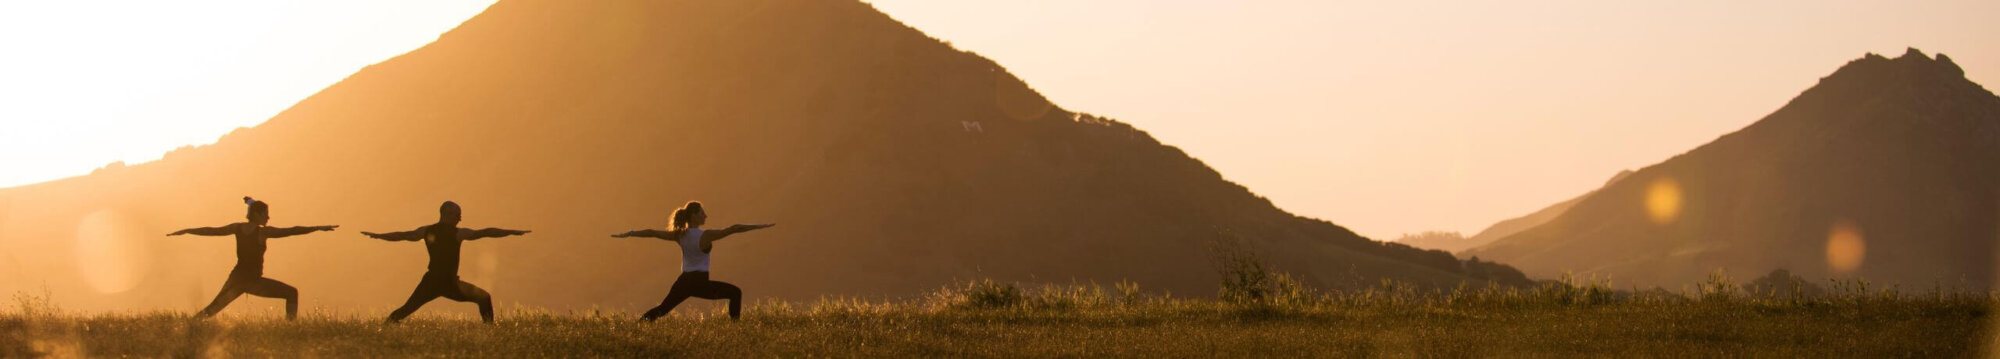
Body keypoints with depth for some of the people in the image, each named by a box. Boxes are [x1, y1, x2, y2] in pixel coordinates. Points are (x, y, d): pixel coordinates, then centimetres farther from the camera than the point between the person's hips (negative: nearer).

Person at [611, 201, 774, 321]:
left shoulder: (680, 235, 3)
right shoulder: (705, 236, -14)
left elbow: (652, 233, 8)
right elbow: (733, 229, -16)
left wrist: (628, 234, 17)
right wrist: (759, 226, -14)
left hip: (683, 281, 6)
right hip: (699, 282, -6)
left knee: (663, 309, 17)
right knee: (735, 293, 4)